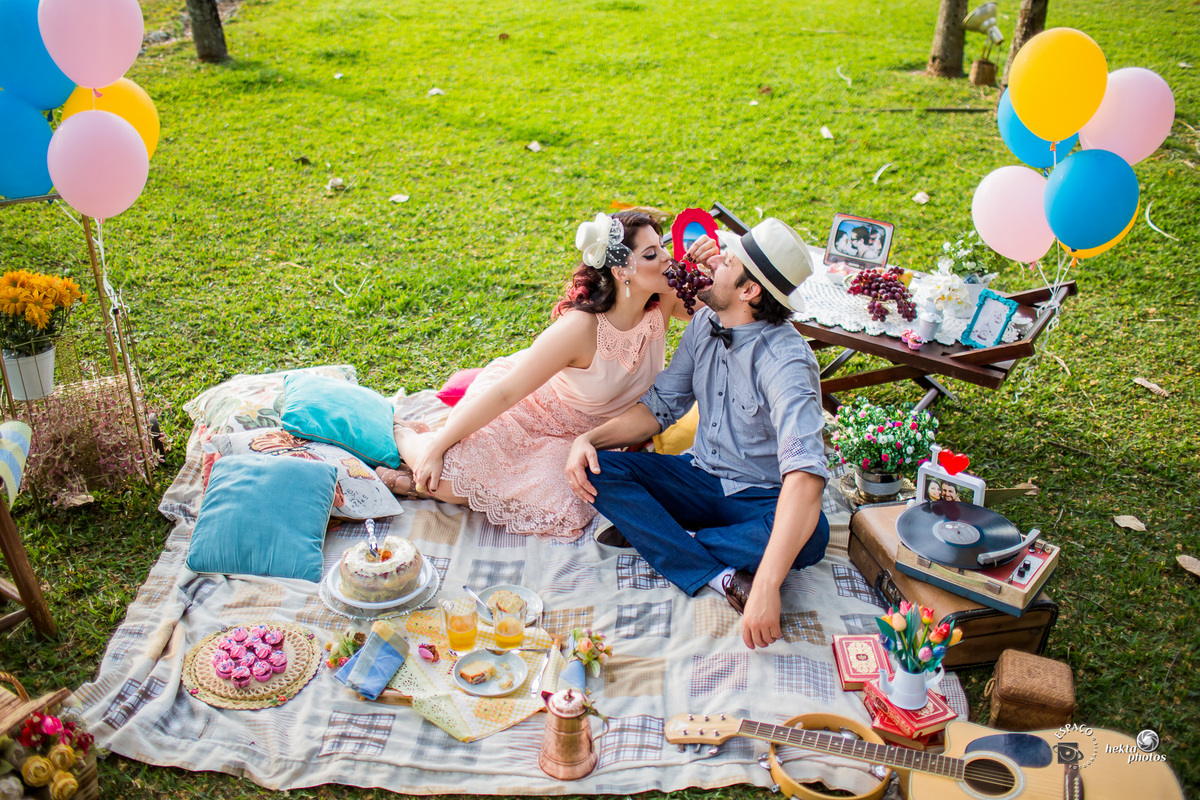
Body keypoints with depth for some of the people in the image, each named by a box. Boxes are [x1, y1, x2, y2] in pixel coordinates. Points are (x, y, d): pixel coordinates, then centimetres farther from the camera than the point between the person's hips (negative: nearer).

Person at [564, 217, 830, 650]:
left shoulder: (786, 360, -27)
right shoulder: (705, 322, -4)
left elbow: (805, 474, -40)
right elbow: (660, 405, 5)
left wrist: (767, 588, -51)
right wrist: (588, 438, -14)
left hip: (762, 497, -5)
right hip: (701, 477, 6)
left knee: (811, 535, -38)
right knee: (594, 470, -17)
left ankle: (649, 532, -25)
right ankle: (720, 578, -28)